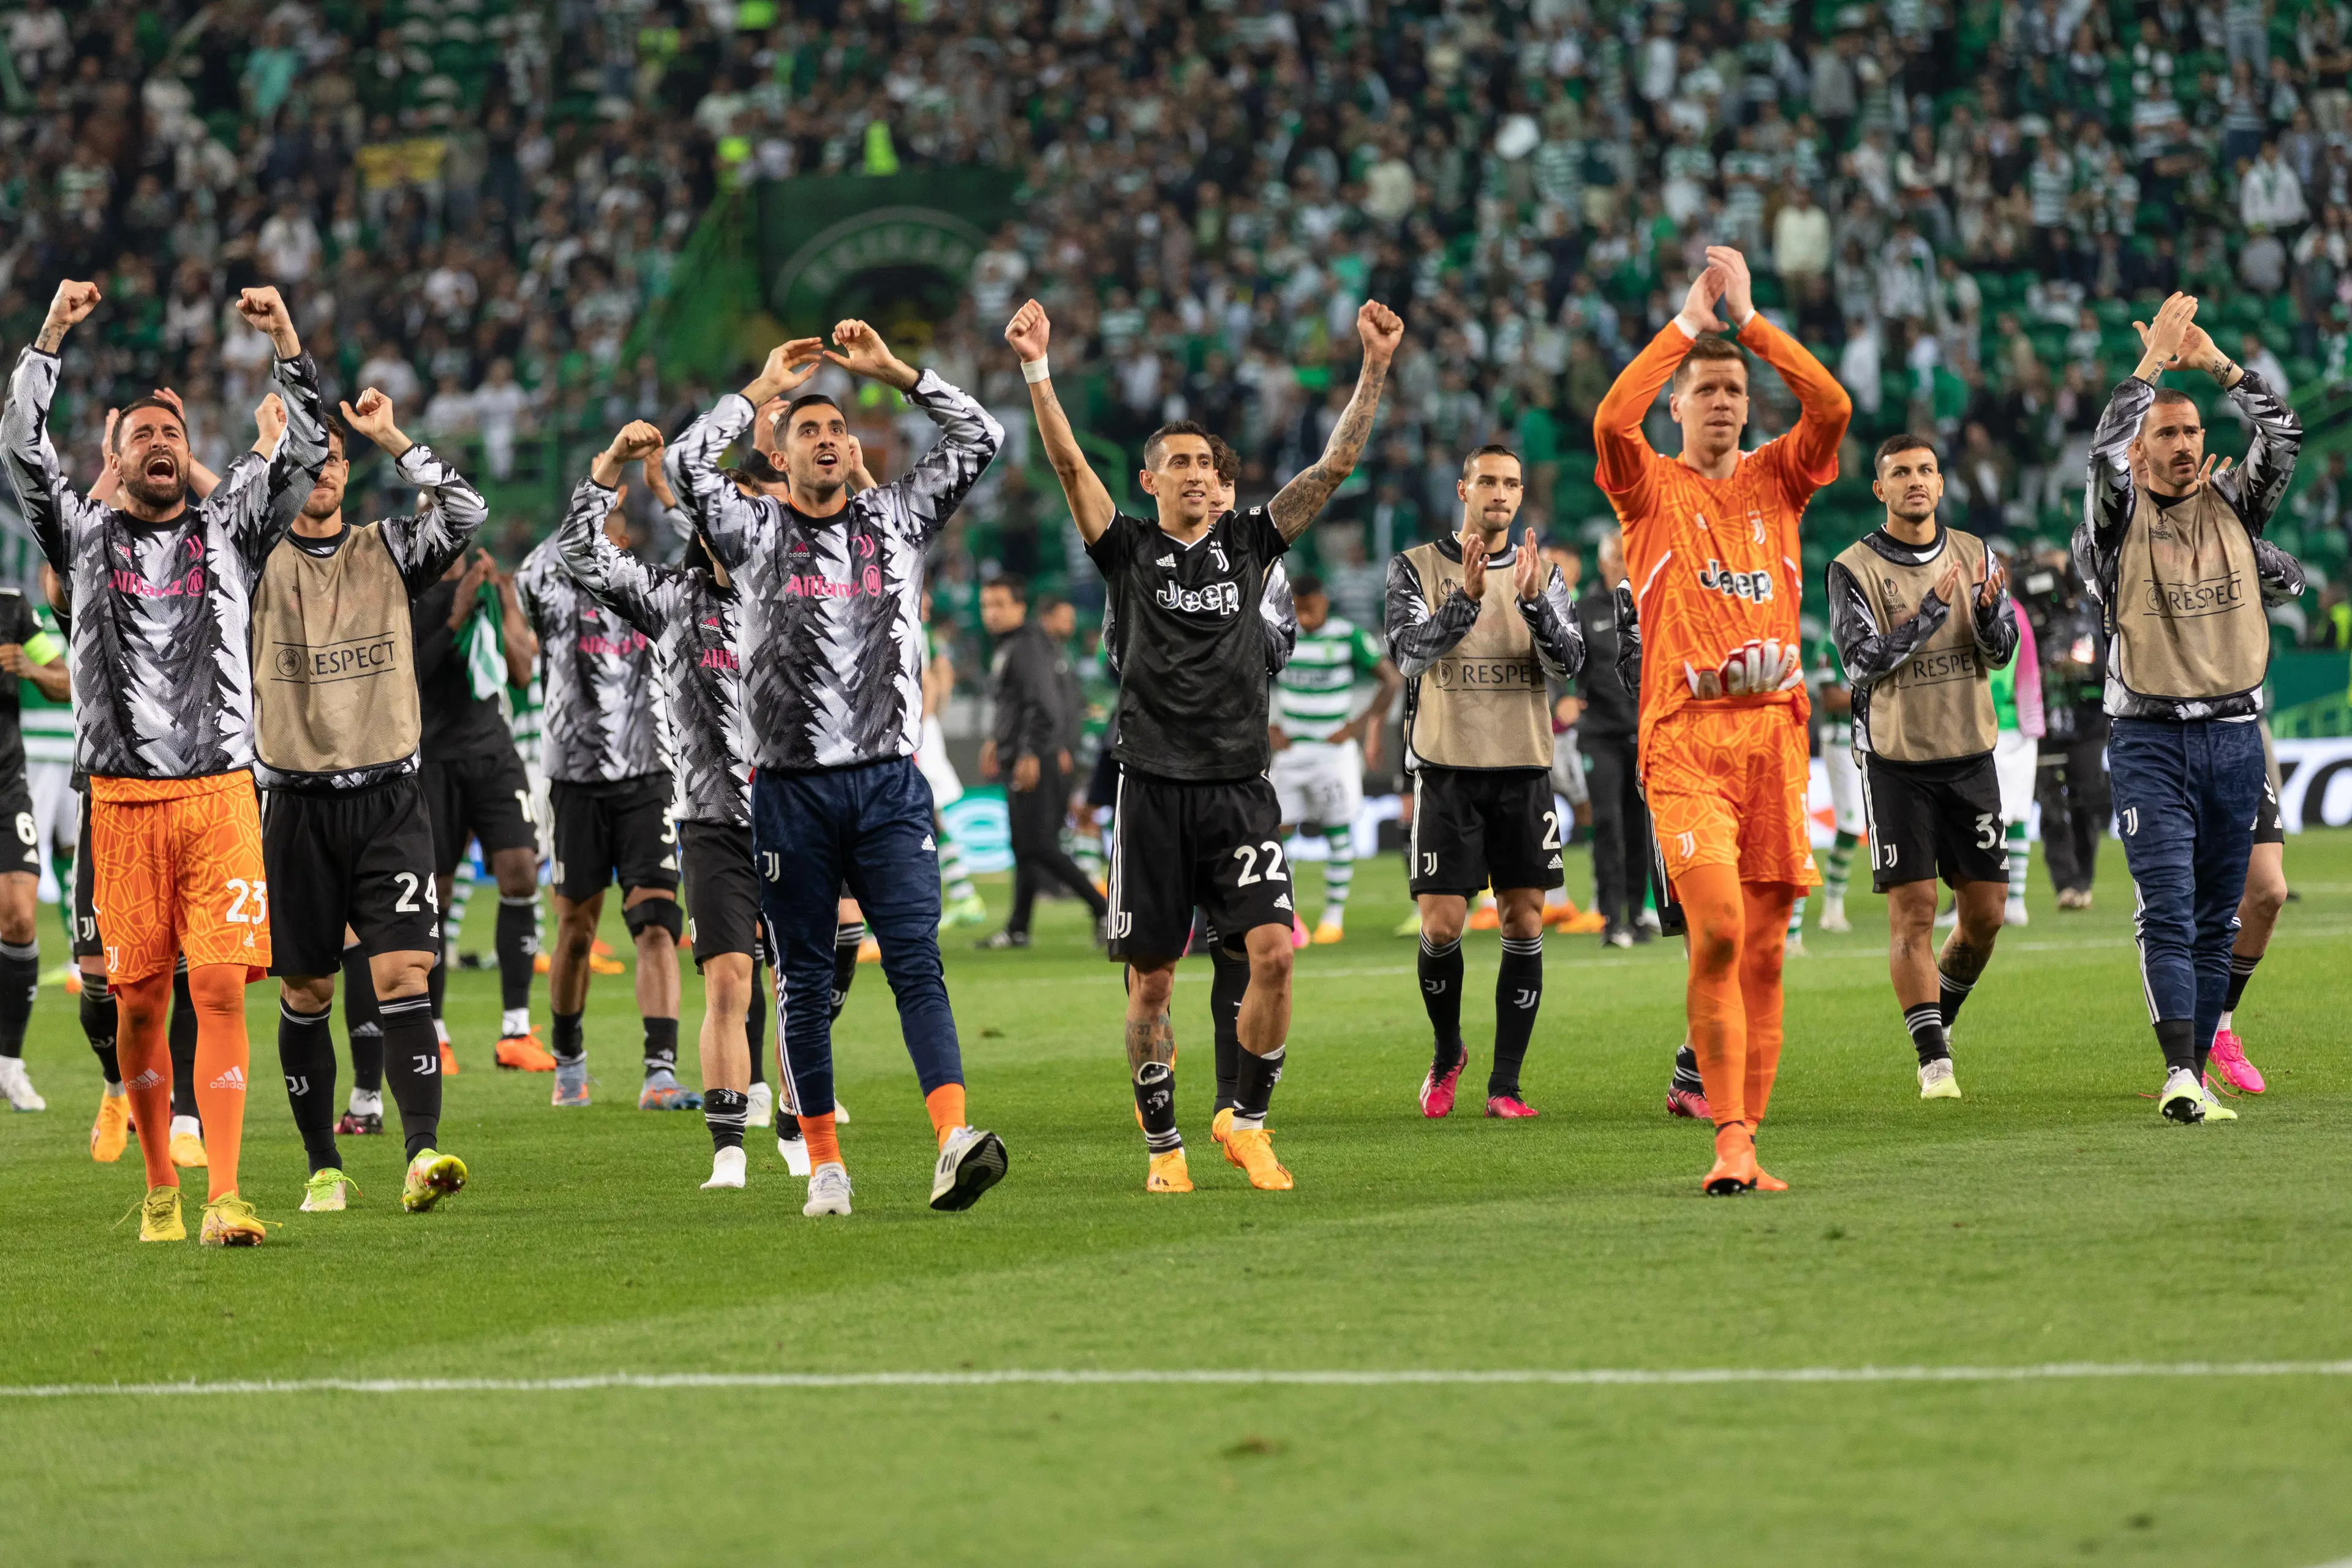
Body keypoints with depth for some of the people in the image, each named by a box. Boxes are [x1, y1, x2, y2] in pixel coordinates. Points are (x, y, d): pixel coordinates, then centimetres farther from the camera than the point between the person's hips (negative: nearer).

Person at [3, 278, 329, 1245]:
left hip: (220, 793, 0)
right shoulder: (87, 538, 11)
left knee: (221, 991, -10)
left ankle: (224, 1199, -16)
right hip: (124, 797, 0)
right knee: (140, 1000, 2)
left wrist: (286, 346, -6)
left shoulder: (228, 531, 13)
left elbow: (302, 455, 5)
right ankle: (160, 1191, 15)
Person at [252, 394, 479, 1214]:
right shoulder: (256, 560, 3)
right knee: (306, 993, 5)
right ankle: (324, 1168, 15)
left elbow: (466, 511, -8)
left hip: (390, 799, 0)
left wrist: (392, 439, -11)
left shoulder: (389, 550, 7)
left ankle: (422, 1152, -19)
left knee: (402, 977, -12)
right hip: (298, 802, 0)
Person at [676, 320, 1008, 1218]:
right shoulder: (754, 531, 8)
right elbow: (692, 463, -8)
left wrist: (891, 371, 5)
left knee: (917, 964, -11)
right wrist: (766, 387, 1)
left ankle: (954, 1141, -25)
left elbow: (980, 440, 8)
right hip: (791, 789, 0)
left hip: (889, 782, 0)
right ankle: (825, 1167, 10)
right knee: (803, 982, 4)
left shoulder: (896, 519, 13)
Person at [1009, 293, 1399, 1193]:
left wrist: (1375, 367, -5)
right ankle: (1162, 1144, 14)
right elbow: (1069, 464, -8)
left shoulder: (1249, 543, 9)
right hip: (1155, 788, -1)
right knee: (1151, 979, 2)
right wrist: (1036, 372, -20)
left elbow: (1337, 463, 4)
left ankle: (1246, 1120, 5)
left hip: (1240, 789, 1)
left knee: (1273, 952, -12)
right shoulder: (1129, 551, 4)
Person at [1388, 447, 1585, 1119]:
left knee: (1524, 923, -2)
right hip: (1447, 767, -2)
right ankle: (1447, 1053, 20)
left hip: (1524, 768, 2)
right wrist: (1466, 599, -25)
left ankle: (1505, 1084, 3)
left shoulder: (1542, 574, 9)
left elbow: (1570, 662, -3)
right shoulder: (1418, 567, 2)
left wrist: (1533, 601, -20)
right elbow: (1408, 654, -11)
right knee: (1441, 925, -6)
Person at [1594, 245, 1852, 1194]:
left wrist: (1747, 317, -2)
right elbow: (1611, 420, -13)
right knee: (1718, 928, -17)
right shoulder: (1651, 486, 8)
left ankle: (1747, 1143, 7)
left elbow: (1831, 407, -2)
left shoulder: (1777, 480, 15)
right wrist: (1687, 323, -6)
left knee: (1765, 945, 2)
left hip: (1774, 725, 3)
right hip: (1685, 732, -3)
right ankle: (1728, 1141, -16)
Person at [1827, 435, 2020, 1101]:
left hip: (1970, 755, 4)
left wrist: (1989, 607, -21)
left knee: (1985, 913, 4)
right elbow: (1863, 662, -14)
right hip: (1896, 762, -3)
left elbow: (2001, 652, 1)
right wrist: (1934, 606, -23)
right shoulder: (1853, 570, -5)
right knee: (1912, 914, -6)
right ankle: (1934, 1059, -3)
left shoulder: (1973, 555, 6)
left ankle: (1941, 1016, 27)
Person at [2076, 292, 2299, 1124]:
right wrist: (2153, 361, -15)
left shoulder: (2232, 505, 11)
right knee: (2167, 913, -14)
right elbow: (2106, 452, -18)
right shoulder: (2119, 517, 1)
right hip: (2151, 740, -4)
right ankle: (2180, 1075, -24)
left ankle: (2199, 1079, 11)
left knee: (2216, 922, 6)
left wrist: (2217, 363, -5)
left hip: (2235, 737, 4)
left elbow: (2284, 436, -1)